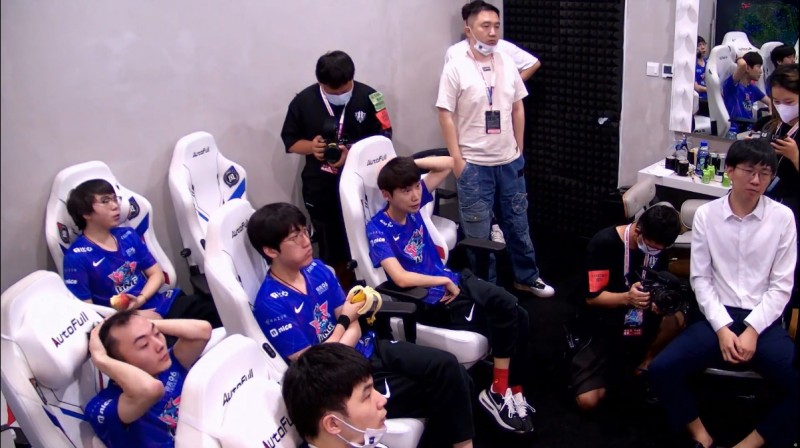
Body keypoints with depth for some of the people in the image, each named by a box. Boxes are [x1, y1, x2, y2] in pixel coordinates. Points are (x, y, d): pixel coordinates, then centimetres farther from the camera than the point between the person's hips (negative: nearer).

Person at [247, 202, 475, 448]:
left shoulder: (316, 269, 3)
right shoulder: (271, 305, -18)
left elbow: (354, 325, 6)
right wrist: (344, 321, -9)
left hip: (366, 349, 7)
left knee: (447, 366, -11)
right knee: (436, 394, -15)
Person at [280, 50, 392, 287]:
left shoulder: (368, 97, -9)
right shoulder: (303, 101, -7)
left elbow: (384, 137, -6)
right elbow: (290, 140, 3)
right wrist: (311, 146, -18)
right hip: (321, 188, 1)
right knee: (331, 249, 13)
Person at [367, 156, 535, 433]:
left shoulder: (412, 203, 0)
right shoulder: (378, 231, -19)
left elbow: (448, 164, 7)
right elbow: (401, 278, -31)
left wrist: (409, 163, -6)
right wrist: (445, 282, -20)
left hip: (453, 282, 8)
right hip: (431, 302, -7)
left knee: (517, 316, -7)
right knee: (506, 316, -19)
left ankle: (513, 390, 5)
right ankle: (500, 392, -2)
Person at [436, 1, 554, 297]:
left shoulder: (507, 63, 4)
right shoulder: (456, 68, -11)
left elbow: (518, 108, 12)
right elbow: (445, 115, -10)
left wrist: (519, 148, 11)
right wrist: (456, 159, -13)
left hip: (510, 162, 5)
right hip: (473, 165, -5)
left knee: (518, 223, 17)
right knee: (478, 232, 5)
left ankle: (526, 277, 33)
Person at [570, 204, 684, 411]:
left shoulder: (657, 246, -5)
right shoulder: (604, 242, -20)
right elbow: (593, 297, -20)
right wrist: (626, 298, -38)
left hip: (639, 323, 4)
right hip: (604, 327, -4)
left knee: (676, 318, -30)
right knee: (587, 401, -18)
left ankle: (645, 365, -1)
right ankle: (617, 363, 15)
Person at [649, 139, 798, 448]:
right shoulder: (706, 215, 1)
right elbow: (701, 279, 1)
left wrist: (752, 330, -13)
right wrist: (723, 328, -11)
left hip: (764, 321, 0)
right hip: (718, 317, 1)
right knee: (662, 370, -20)